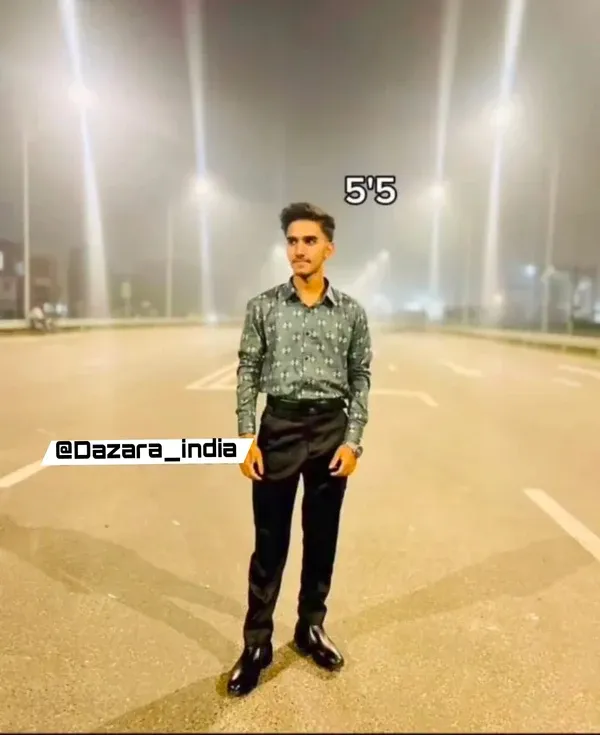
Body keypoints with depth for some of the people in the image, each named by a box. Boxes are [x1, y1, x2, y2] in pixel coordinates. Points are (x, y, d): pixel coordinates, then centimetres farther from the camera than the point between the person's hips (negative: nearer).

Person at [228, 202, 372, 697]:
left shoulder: (351, 311, 1)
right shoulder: (264, 307, 0)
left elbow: (361, 378, 3)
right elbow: (248, 373, 0)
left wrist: (352, 440, -5)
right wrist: (247, 438, -6)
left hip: (331, 429, 1)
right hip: (279, 427, -1)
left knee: (322, 536, 13)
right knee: (270, 541, 7)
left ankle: (311, 627, 33)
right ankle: (257, 642, 22)